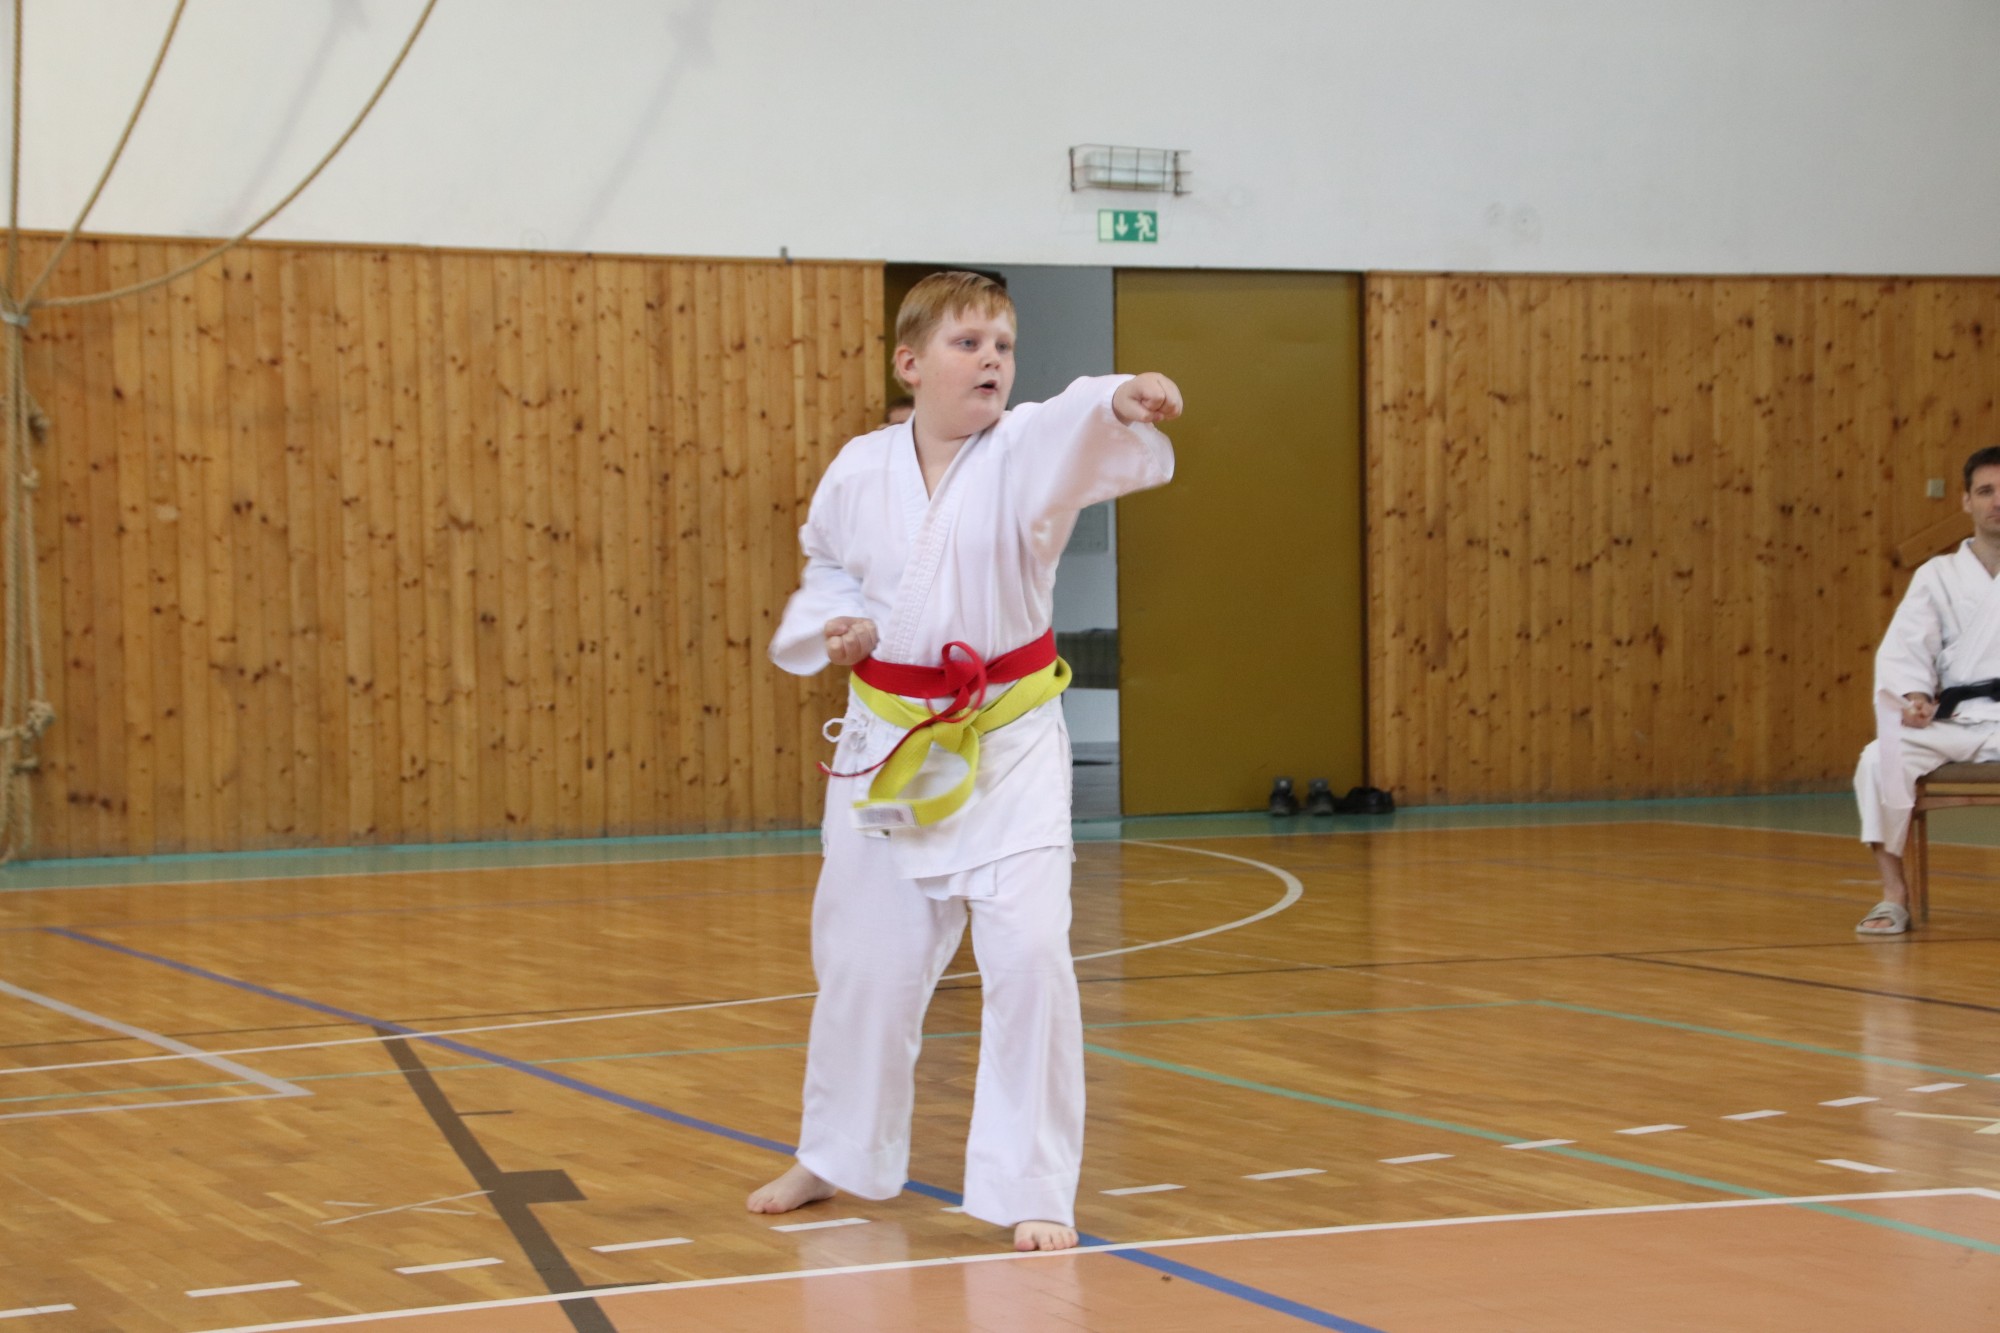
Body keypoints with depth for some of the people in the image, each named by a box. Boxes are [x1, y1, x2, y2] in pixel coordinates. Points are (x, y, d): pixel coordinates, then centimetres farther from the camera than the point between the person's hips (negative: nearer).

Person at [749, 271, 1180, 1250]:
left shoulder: (1024, 451, -10)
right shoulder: (861, 471, -2)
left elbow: (1079, 433, -34)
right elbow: (827, 570, 16)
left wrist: (1124, 400, -56)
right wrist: (835, 629, -6)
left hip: (1008, 745, -3)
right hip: (889, 745, 3)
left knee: (1028, 951, -15)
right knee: (864, 959, 15)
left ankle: (1032, 1188, 0)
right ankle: (838, 1157, 39)